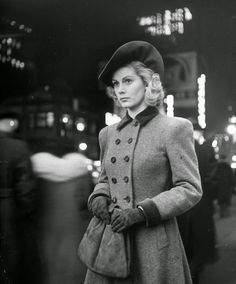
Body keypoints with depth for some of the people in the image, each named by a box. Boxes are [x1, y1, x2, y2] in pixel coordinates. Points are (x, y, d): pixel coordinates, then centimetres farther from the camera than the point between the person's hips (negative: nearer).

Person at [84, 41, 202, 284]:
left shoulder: (174, 128, -5)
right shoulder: (108, 134, 11)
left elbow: (190, 189, -8)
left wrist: (142, 211, -17)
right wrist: (99, 197, -1)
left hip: (154, 245, -4)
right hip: (111, 242, 5)